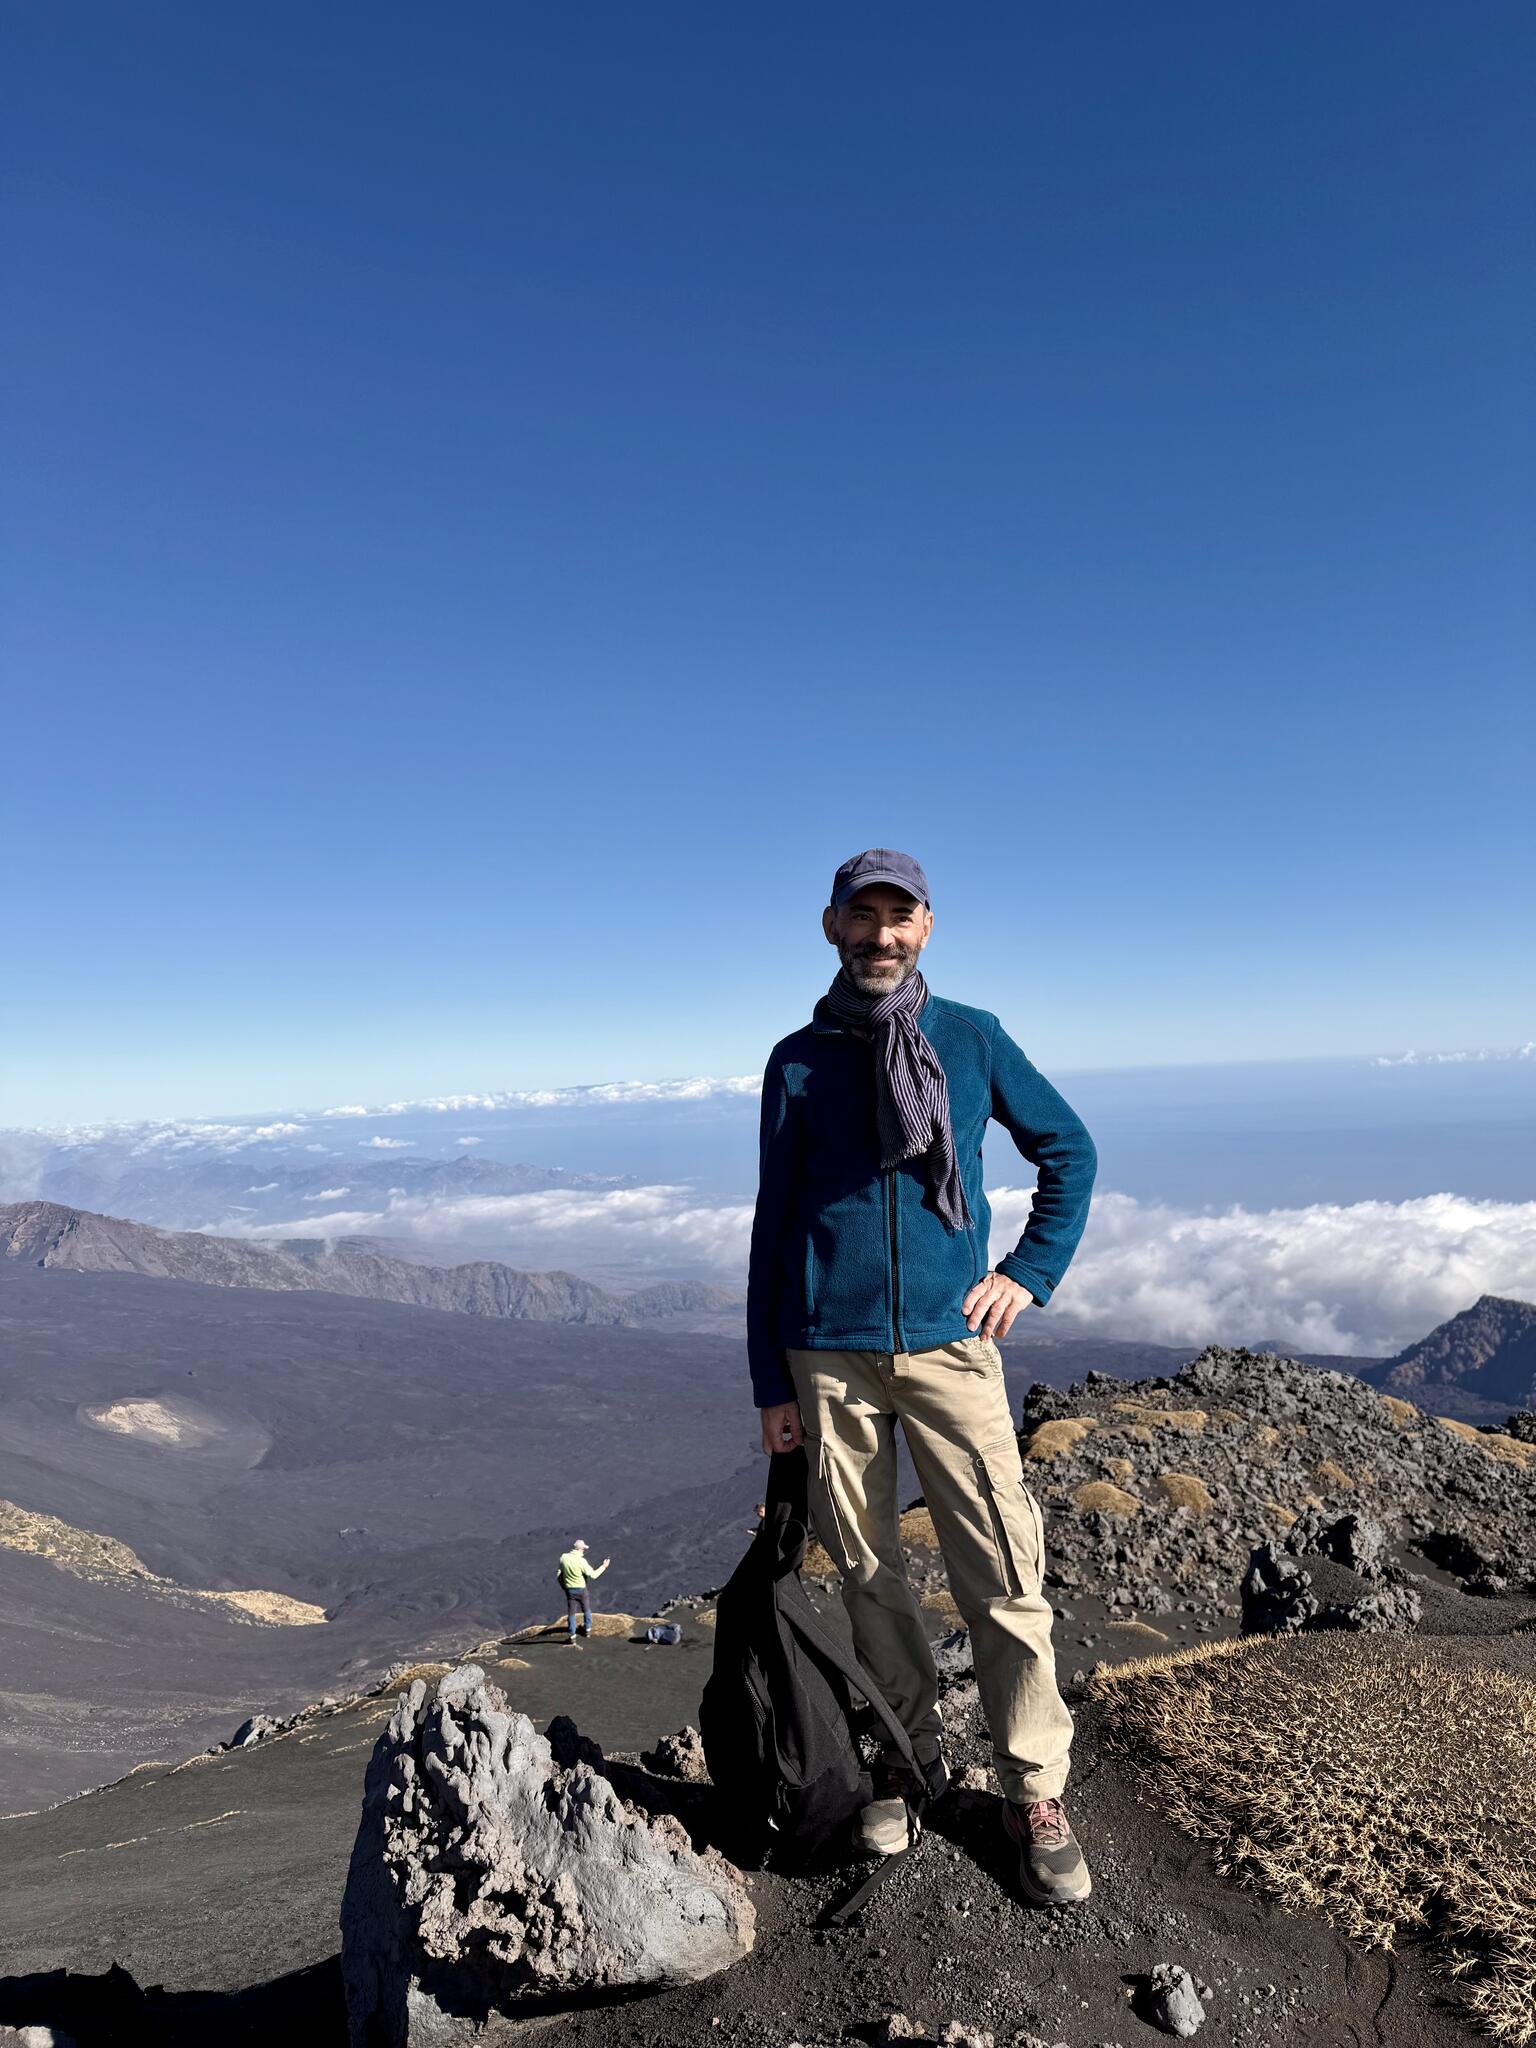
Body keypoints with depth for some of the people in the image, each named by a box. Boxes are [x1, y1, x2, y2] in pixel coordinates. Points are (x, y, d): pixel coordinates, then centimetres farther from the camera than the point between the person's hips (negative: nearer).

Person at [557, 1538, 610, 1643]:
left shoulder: (564, 1558, -11)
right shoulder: (581, 1561, -24)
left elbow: (560, 1574, -1)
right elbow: (593, 1575, -18)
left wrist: (563, 1586, 15)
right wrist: (604, 1566, -6)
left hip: (569, 1589, 2)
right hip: (581, 1589, -2)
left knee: (571, 1613, 11)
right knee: (586, 1610, 22)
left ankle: (572, 1636, 10)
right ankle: (587, 1629, 34)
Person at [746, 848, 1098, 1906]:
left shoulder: (973, 1038, 4)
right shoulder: (798, 1061, 4)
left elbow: (1069, 1150, 15)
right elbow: (773, 1225, 7)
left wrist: (1033, 1271, 5)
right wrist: (771, 1382, 6)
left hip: (948, 1344, 0)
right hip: (828, 1356, 1)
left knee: (1004, 1574, 0)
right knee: (868, 1573, 12)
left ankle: (1037, 1792, 18)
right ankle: (909, 1755, 32)